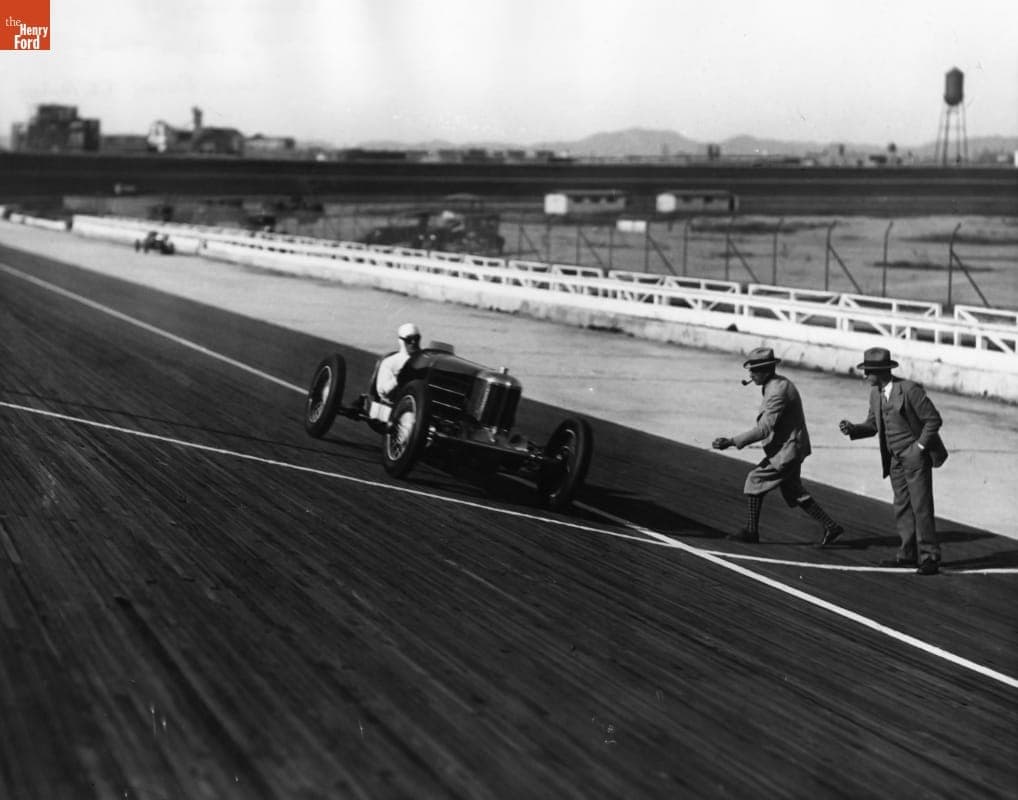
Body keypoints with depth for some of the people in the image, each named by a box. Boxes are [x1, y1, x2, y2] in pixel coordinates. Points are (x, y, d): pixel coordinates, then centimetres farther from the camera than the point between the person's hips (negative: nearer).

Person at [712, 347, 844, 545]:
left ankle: (751, 531, 3)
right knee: (793, 492, 17)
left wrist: (732, 441, -28)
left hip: (786, 451, -10)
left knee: (756, 479, -4)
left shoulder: (777, 392, -23)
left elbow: (764, 429, -28)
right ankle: (830, 526, 18)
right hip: (790, 447, 10)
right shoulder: (781, 383, 9)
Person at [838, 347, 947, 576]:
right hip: (895, 459, 8)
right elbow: (872, 425, 15)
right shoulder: (875, 393, 6)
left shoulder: (909, 389, -17)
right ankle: (908, 553, 18)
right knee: (902, 508, 10)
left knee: (921, 507, -8)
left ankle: (929, 557, -2)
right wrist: (852, 429, -4)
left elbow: (934, 419, -13)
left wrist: (919, 447, -14)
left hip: (916, 456, -8)